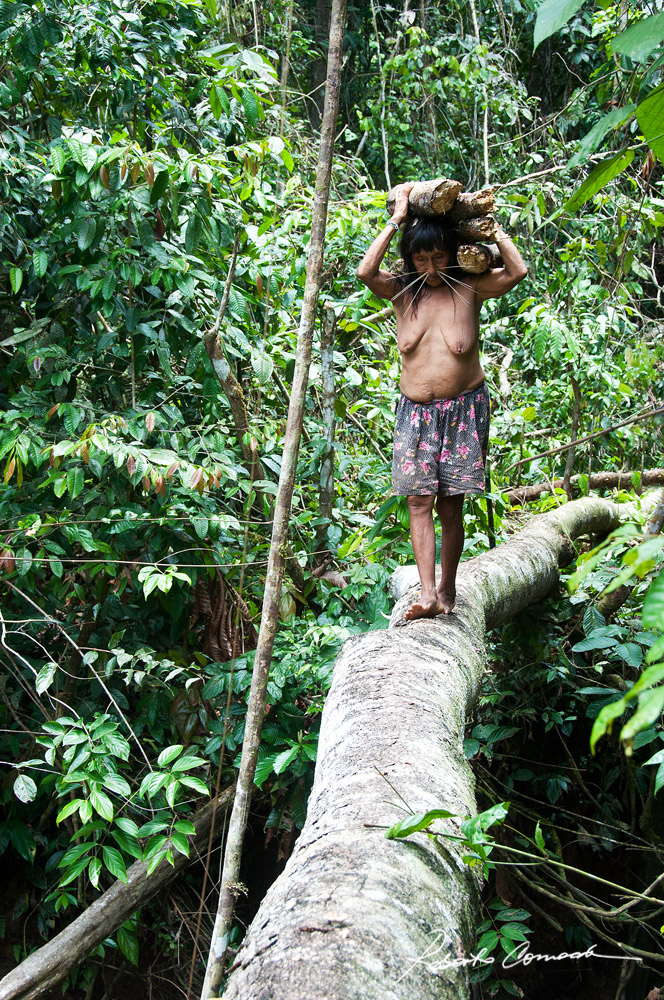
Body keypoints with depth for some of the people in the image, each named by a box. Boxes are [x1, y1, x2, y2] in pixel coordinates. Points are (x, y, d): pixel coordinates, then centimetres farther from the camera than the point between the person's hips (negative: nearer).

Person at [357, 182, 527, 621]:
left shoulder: (469, 288, -1)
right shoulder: (402, 292, 3)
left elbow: (517, 272, -16)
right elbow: (365, 272, -16)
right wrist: (397, 220, -11)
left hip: (464, 410, -1)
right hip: (415, 411, 2)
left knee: (451, 504, 3)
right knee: (419, 502, -6)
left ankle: (448, 589, 15)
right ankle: (428, 593, -8)